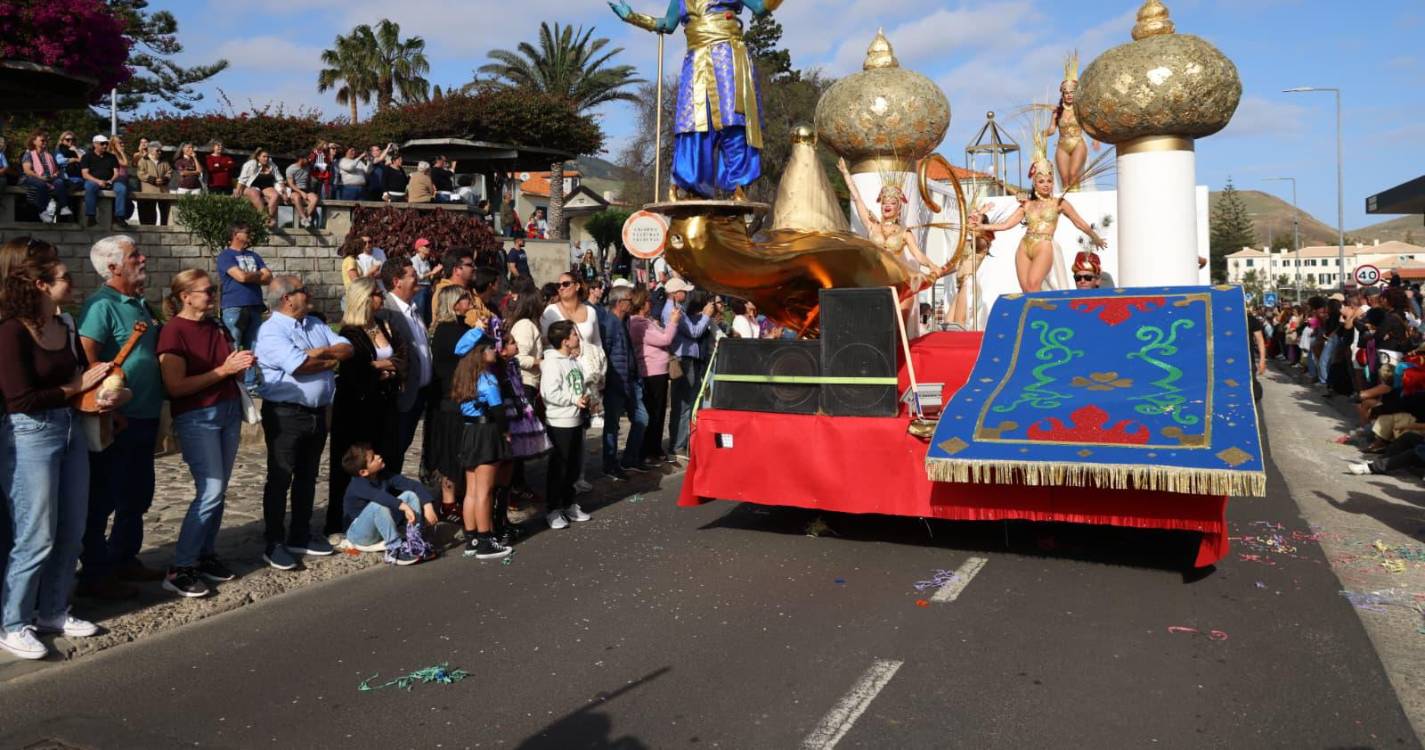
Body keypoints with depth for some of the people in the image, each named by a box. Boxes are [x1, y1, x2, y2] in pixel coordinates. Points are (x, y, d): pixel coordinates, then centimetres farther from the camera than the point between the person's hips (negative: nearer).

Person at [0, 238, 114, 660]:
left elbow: (84, 374, 17)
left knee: (71, 533, 13)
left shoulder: (66, 327, 7)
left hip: (71, 429, 8)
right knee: (36, 539, -1)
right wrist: (77, 387, -10)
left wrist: (103, 388, -3)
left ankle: (52, 612, 28)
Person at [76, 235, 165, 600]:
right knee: (103, 499, 2)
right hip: (117, 422, -9)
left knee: (137, 497, 18)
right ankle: (95, 574, 12)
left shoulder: (139, 305, 13)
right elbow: (88, 362, -23)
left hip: (144, 419, 9)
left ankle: (125, 560, 31)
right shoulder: (102, 305, -15)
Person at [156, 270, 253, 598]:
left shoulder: (217, 327, 12)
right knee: (210, 492, -12)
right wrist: (223, 370, -18)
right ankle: (179, 569, -5)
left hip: (229, 411, 7)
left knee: (219, 491, 10)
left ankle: (206, 555, 21)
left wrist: (242, 365, 2)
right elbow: (175, 386, -17)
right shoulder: (174, 331, -10)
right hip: (196, 417, -7)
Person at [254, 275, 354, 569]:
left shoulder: (315, 325, 12)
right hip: (285, 414, -8)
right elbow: (299, 365, -25)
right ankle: (274, 544, 9)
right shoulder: (271, 331, -13)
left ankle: (300, 536, 27)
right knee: (280, 479, 1)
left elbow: (348, 349, 6)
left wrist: (323, 351, -13)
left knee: (307, 477, 16)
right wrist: (332, 360, -8)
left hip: (317, 412, 8)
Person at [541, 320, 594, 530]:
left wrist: (585, 397, 2)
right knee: (558, 468, 1)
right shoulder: (552, 363, -16)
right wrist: (574, 400, -17)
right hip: (559, 423, -8)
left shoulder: (574, 361, 11)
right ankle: (553, 510, 12)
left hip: (576, 421, 8)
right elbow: (550, 393, -24)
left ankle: (569, 505, 29)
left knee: (574, 466, 16)